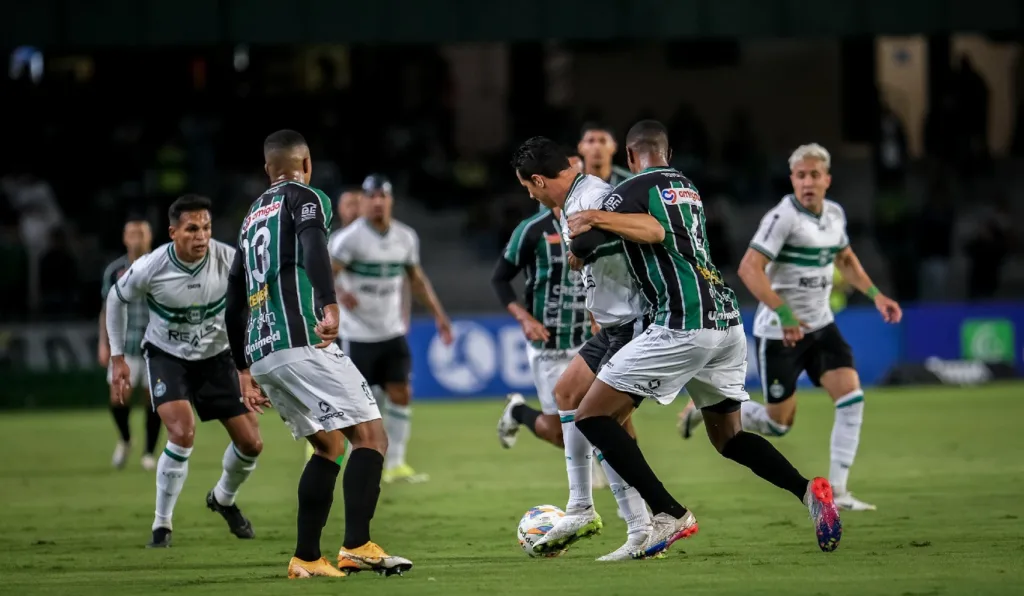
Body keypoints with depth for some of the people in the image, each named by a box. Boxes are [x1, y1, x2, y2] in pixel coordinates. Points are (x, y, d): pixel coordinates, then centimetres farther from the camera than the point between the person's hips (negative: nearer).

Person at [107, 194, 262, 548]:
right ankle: (162, 525, -8)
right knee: (183, 433, -25)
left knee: (251, 443, 1)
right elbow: (116, 299, -3)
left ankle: (224, 499, 34)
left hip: (215, 356, 3)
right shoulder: (150, 269, -24)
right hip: (166, 356, -3)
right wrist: (117, 357, -1)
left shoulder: (228, 260, -22)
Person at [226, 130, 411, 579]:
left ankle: (306, 558, 10)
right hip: (301, 341, -8)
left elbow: (233, 302, 29)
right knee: (370, 435, -7)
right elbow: (313, 251, -19)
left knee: (330, 446, 19)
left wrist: (244, 370, 34)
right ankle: (357, 546, -23)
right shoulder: (306, 198, 4)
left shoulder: (251, 217, 26)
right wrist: (330, 306, -34)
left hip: (261, 354, 8)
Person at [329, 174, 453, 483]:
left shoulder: (406, 237, 4)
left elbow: (416, 279, 18)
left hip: (392, 331, 5)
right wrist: (338, 295, -39)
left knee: (401, 394, 0)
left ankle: (395, 465, 8)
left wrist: (438, 315, 15)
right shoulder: (350, 238, -14)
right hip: (358, 334, -5)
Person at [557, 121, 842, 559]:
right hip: (727, 319, 8)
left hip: (683, 326, -8)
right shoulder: (688, 190, 21)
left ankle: (669, 515, -12)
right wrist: (597, 220, 31)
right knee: (727, 436, 22)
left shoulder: (632, 191, -2)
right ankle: (808, 490, -2)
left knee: (593, 414, -2)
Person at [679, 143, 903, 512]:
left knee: (851, 397, -10)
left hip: (820, 325, 7)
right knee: (778, 423, 1)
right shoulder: (784, 217, -19)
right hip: (780, 332, -6)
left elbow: (845, 260, 24)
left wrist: (875, 295, 13)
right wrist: (785, 314, -30)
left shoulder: (835, 214, 5)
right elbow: (749, 268, -24)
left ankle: (836, 490, -3)